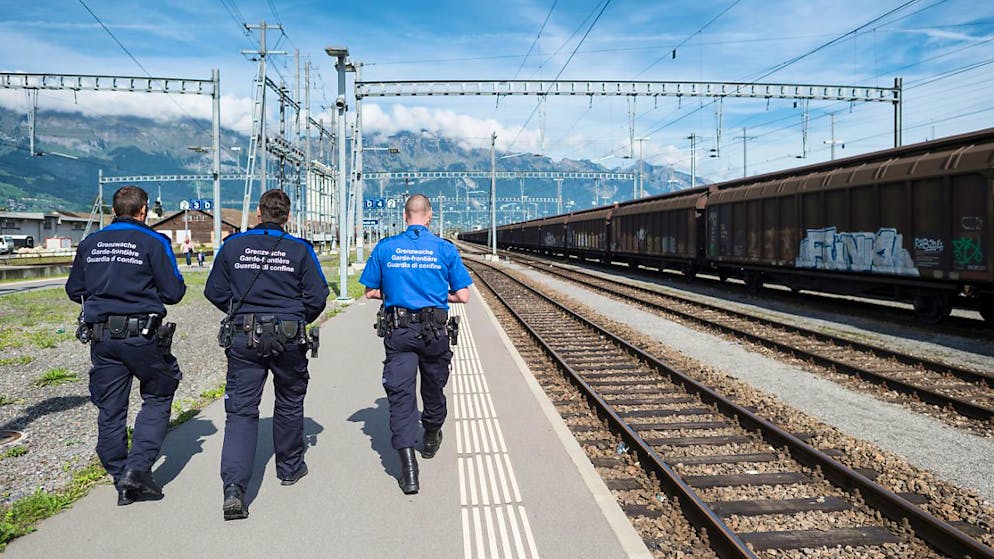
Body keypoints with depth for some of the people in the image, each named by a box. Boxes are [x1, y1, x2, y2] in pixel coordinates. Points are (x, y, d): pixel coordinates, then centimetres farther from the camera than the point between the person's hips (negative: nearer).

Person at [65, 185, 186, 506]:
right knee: (158, 397, 13)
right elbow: (173, 293, -7)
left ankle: (122, 482, 17)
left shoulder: (90, 244, 9)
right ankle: (137, 469, 1)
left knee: (110, 410, 10)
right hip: (142, 336, -4)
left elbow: (74, 291, 14)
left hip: (100, 337, 5)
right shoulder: (154, 242, -6)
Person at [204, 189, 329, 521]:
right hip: (288, 339, 0)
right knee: (290, 403, 19)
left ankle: (233, 487, -12)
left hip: (243, 337, 1)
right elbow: (318, 297, -5)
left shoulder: (232, 245, 1)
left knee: (241, 409, 2)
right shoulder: (300, 250, -4)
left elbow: (214, 292, 6)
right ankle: (290, 467, 34)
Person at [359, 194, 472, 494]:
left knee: (400, 393, -1)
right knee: (433, 388, 20)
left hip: (398, 331, 0)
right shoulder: (446, 249, -2)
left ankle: (408, 469, -10)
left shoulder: (385, 248, 1)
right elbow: (463, 296, -1)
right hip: (435, 331, 0)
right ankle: (431, 440, 43)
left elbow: (370, 291, 8)